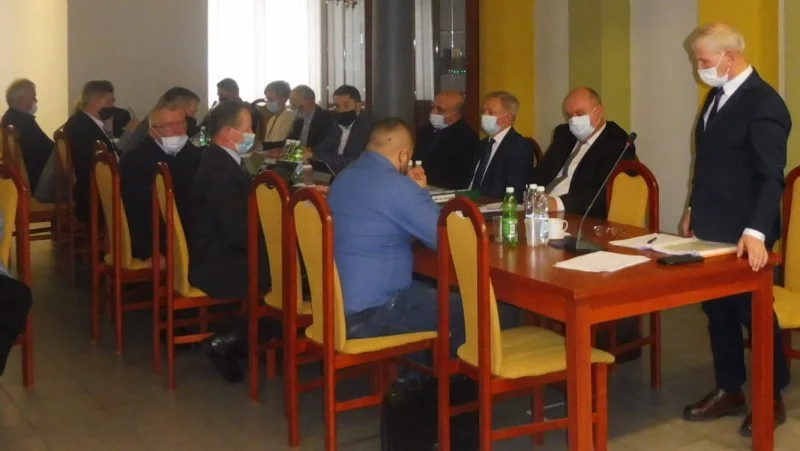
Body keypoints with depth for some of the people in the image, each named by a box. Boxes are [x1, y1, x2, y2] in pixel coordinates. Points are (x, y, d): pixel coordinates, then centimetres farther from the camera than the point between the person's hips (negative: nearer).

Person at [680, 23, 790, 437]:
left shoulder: (764, 103, -18)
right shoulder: (717, 94, 10)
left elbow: (771, 175, -24)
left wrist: (755, 232, -33)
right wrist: (694, 210, 17)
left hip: (742, 235, -8)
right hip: (712, 227, 8)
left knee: (754, 313, 5)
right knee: (717, 311, 15)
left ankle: (772, 399, 22)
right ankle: (728, 391, 29)